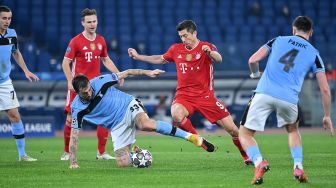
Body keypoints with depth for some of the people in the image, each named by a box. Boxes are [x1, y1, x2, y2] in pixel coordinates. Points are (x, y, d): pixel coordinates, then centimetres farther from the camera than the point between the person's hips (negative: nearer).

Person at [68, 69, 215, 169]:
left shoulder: (99, 81, -16)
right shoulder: (77, 108, -14)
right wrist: (73, 162, -14)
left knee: (146, 124, -37)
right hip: (117, 126, 2)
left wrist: (146, 72, -9)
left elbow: (126, 73, -3)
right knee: (122, 163, -12)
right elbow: (74, 135, -9)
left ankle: (191, 137, -31)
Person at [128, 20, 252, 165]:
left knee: (232, 129, -6)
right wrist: (138, 56, 24)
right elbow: (160, 59, 26)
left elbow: (219, 60, -24)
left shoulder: (206, 47, -4)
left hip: (206, 96, -2)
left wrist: (210, 52, -46)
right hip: (184, 96, 2)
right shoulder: (176, 49, 8)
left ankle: (247, 157, 18)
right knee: (177, 116, -34)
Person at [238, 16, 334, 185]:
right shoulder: (314, 54, 16)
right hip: (289, 99, 1)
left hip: (264, 94, -1)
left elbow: (253, 60, 6)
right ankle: (298, 167, 14)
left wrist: (255, 74, 28)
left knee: (245, 134, 12)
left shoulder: (278, 40, 17)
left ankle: (259, 162, -15)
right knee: (293, 130, 32)